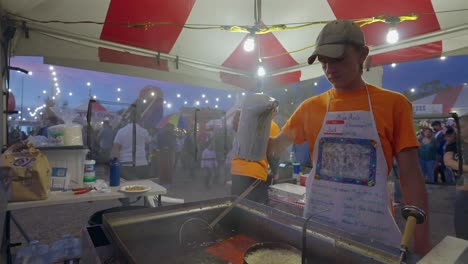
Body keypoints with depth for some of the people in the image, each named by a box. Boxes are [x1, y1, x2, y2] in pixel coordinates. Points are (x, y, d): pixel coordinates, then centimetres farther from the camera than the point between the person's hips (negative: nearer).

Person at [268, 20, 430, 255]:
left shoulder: (394, 104, -4)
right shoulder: (311, 107, 1)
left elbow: (410, 175, -4)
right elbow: (275, 148, 7)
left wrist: (422, 243, -8)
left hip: (373, 229, -1)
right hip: (318, 224, 2)